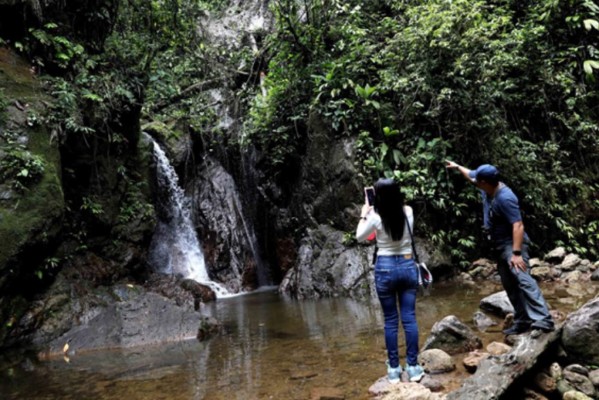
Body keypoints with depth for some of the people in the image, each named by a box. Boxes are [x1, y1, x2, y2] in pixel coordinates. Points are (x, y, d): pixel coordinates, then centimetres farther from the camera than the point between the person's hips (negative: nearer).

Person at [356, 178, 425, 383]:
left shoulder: (375, 217, -12)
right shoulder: (408, 212, -2)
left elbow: (360, 237, 4)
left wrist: (364, 215, 14)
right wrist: (372, 213, 21)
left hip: (385, 268, -3)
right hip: (408, 266, 3)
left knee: (390, 320, 7)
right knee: (409, 318, 8)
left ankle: (394, 369, 15)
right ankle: (413, 366, 14)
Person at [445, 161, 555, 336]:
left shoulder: (505, 198, -25)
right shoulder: (487, 189, 2)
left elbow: (518, 225, -30)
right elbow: (471, 175, 24)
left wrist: (516, 253, -34)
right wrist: (457, 167, 37)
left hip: (512, 244, -9)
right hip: (500, 245, 10)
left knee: (522, 279, -25)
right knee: (510, 285, 9)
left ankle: (543, 321, -30)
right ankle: (523, 322, 14)